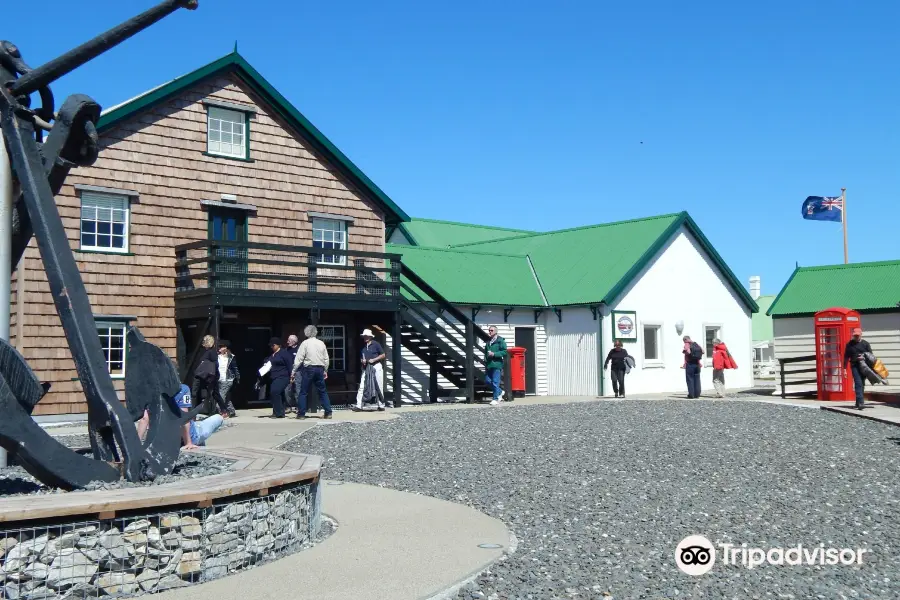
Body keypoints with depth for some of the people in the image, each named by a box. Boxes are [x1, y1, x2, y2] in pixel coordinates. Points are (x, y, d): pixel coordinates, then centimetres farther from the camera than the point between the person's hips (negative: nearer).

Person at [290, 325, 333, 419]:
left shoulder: (305, 343, -5)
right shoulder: (321, 343, 6)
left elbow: (299, 359, -8)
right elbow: (326, 359, 10)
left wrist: (293, 372, -5)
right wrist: (325, 371, 21)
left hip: (308, 369, -4)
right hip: (320, 369, 4)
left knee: (303, 392, 4)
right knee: (322, 391, 11)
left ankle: (301, 414, 3)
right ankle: (328, 412, 8)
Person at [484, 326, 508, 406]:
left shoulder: (500, 341, -3)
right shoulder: (488, 342, 19)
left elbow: (505, 352, -10)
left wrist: (494, 354, -17)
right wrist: (486, 362, 18)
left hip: (496, 364, -8)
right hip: (489, 365, 8)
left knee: (495, 382, -7)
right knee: (487, 380, 7)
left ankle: (495, 399, 0)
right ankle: (500, 392, 25)